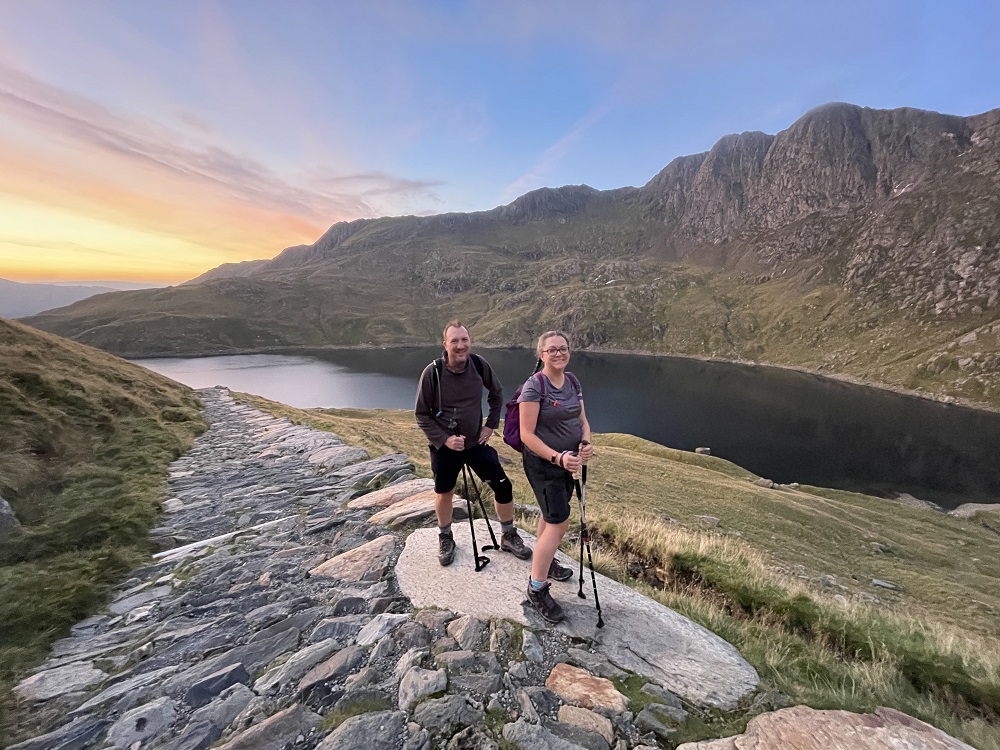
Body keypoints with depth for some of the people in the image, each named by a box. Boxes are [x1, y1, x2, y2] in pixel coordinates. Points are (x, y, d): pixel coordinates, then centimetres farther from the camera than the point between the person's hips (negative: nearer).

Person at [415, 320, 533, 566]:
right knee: (444, 492, 15)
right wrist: (444, 439, -17)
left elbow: (496, 394, 8)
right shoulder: (432, 372, -18)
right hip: (444, 446, -2)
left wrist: (491, 424, 3)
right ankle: (445, 538, 42)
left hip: (476, 442, 2)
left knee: (503, 486, -1)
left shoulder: (479, 364, -12)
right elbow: (422, 415, -8)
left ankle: (509, 536, 24)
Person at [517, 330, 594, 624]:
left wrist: (585, 443, -13)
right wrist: (558, 457, -30)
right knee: (559, 523, -5)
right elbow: (527, 434, -21)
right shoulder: (534, 387, -20)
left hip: (566, 462, 7)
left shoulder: (572, 382, 3)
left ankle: (544, 561, 45)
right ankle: (537, 589, 11)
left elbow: (582, 420, 7)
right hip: (542, 464, -7)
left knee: (552, 515, 22)